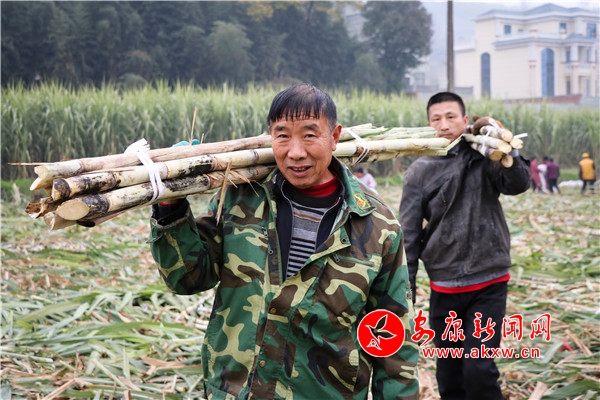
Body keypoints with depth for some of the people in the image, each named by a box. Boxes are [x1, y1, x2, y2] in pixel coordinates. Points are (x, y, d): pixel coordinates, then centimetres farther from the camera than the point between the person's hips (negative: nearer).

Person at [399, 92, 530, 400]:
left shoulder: (484, 158, 0)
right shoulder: (420, 171, 0)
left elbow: (519, 184, -15)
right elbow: (408, 234, -1)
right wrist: (405, 288, -4)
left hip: (489, 284, -1)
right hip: (444, 289, 2)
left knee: (478, 368, -9)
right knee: (449, 375, 12)